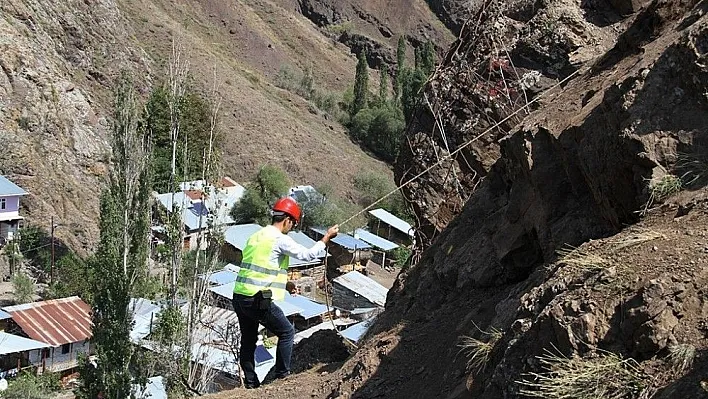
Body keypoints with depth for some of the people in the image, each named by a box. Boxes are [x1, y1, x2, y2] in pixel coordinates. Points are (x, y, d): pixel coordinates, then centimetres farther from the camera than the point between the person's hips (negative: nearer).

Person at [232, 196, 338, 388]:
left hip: (239, 296, 8)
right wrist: (326, 237, 4)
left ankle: (250, 382, 23)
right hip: (259, 300, -8)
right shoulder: (280, 239, -10)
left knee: (248, 340, 17)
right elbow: (307, 255, -9)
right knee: (287, 332, 8)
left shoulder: (255, 236, 17)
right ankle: (282, 375, 10)